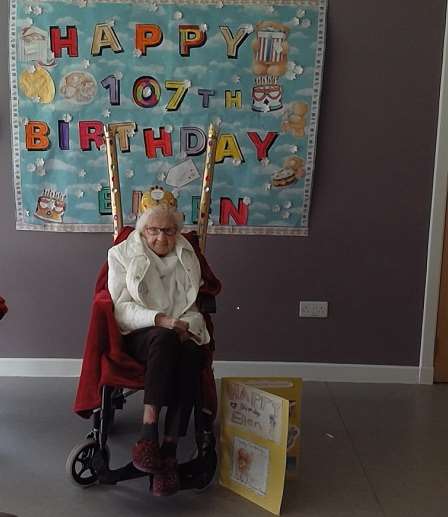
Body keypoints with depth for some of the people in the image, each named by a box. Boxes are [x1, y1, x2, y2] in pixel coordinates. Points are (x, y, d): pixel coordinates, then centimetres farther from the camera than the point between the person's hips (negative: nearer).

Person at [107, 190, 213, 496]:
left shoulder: (187, 258, 12)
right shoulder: (123, 255, 4)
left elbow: (194, 307, 13)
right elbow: (121, 306, -4)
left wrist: (186, 327, -10)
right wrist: (160, 319, -20)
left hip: (179, 334, 2)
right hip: (138, 334, -2)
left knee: (189, 353, -34)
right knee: (165, 340, -37)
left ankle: (169, 449, -33)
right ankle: (150, 433, -39)